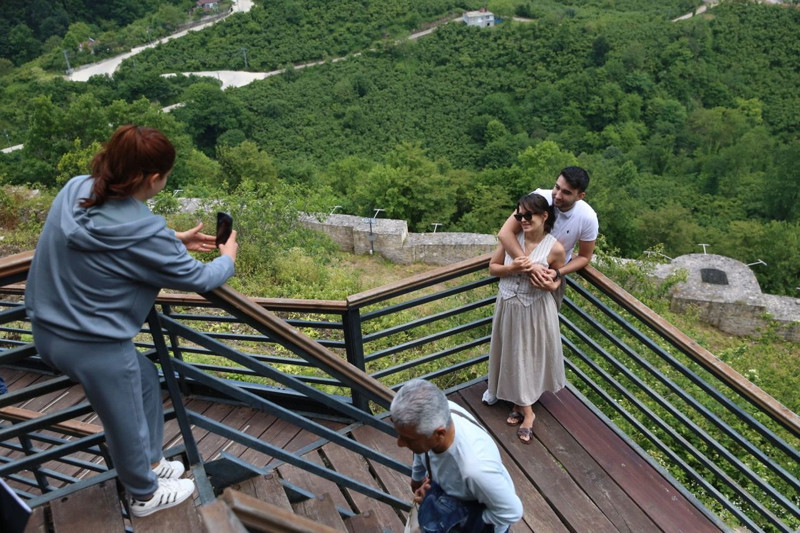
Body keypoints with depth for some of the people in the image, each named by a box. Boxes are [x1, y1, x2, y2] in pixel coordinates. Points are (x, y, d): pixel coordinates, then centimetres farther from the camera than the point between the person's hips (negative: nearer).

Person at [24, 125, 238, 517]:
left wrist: (175, 241, 13)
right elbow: (196, 278, -11)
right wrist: (227, 258, 9)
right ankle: (145, 495, 44)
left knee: (145, 378, 27)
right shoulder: (145, 232, -27)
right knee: (126, 422, 17)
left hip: (47, 329, 8)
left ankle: (150, 462, 47)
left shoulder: (75, 190, -6)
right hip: (95, 347, -8)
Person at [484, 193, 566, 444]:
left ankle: (522, 403, 31)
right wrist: (511, 268, -19)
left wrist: (552, 285, -21)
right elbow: (492, 267, 1)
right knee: (514, 355, 12)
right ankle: (525, 409, 30)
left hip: (536, 309, -3)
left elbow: (558, 277, 2)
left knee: (532, 355, 10)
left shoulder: (555, 248, -15)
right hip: (508, 305, 3)